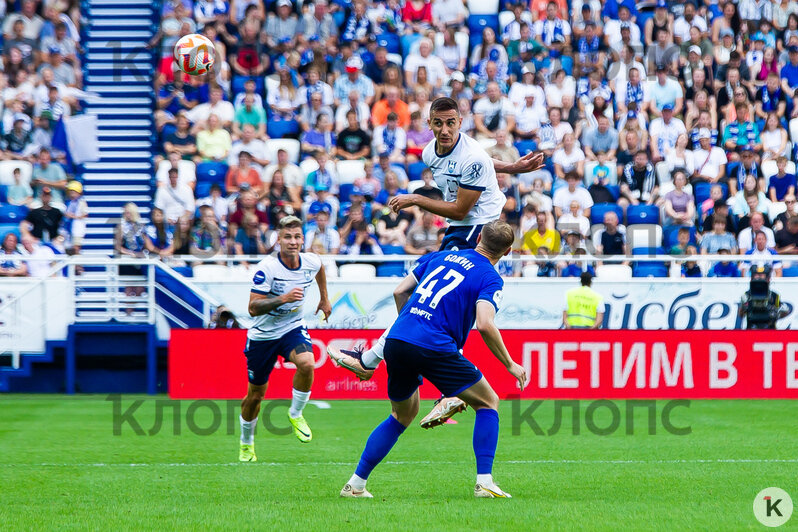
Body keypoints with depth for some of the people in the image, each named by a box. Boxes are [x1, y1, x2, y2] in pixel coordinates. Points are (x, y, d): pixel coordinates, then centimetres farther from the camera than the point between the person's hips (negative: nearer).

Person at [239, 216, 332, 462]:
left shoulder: (311, 262, -9)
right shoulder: (267, 268, -24)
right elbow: (253, 308, -28)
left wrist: (324, 298, 26)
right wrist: (283, 298, -39)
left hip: (293, 329, 2)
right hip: (263, 334, -2)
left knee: (306, 363, -30)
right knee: (255, 395, 8)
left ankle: (296, 414, -5)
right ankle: (246, 444, 33)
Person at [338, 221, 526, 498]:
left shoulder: (440, 256, 20)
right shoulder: (490, 278, 2)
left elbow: (400, 292, 18)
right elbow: (484, 324, -13)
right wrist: (510, 365, -4)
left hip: (395, 341, 6)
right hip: (435, 348, -6)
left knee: (402, 415, 25)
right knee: (488, 402, 11)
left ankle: (355, 484, 21)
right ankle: (484, 482, 0)